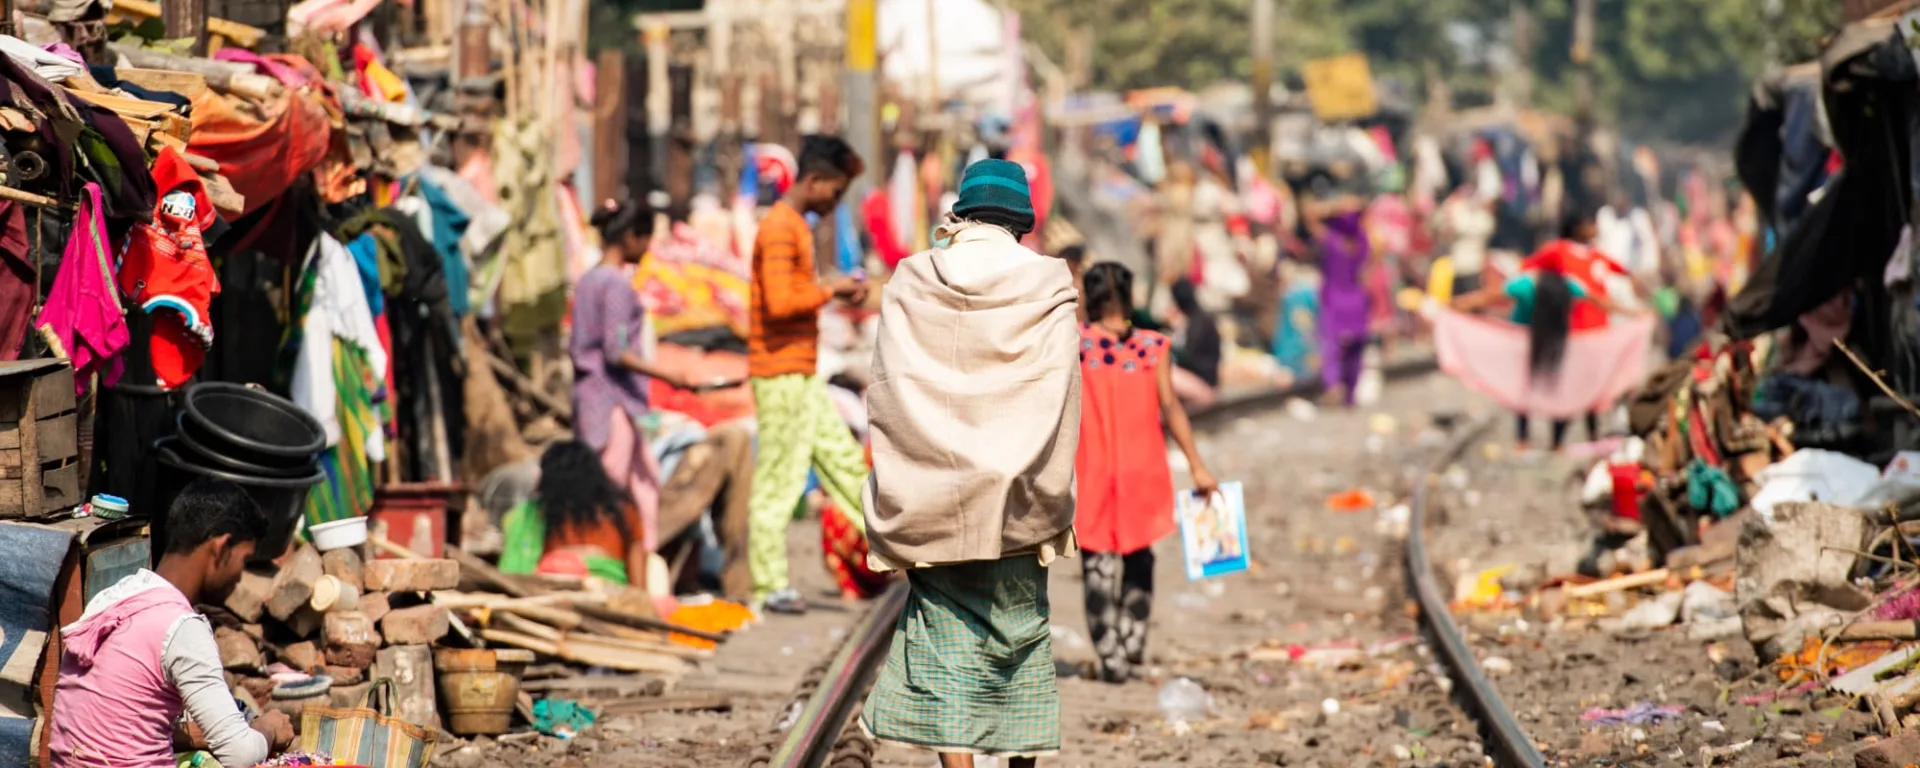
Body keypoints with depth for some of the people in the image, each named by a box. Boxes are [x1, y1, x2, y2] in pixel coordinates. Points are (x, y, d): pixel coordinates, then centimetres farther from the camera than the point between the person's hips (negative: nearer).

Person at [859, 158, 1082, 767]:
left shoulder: (911, 283, 0)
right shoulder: (1048, 285, -4)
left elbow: (886, 393, -1)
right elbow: (1058, 395, -6)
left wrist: (897, 504, 4)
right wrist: (1051, 501, 1)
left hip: (928, 493, 0)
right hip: (1014, 499, 0)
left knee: (943, 633, -1)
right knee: (1019, 629, 13)